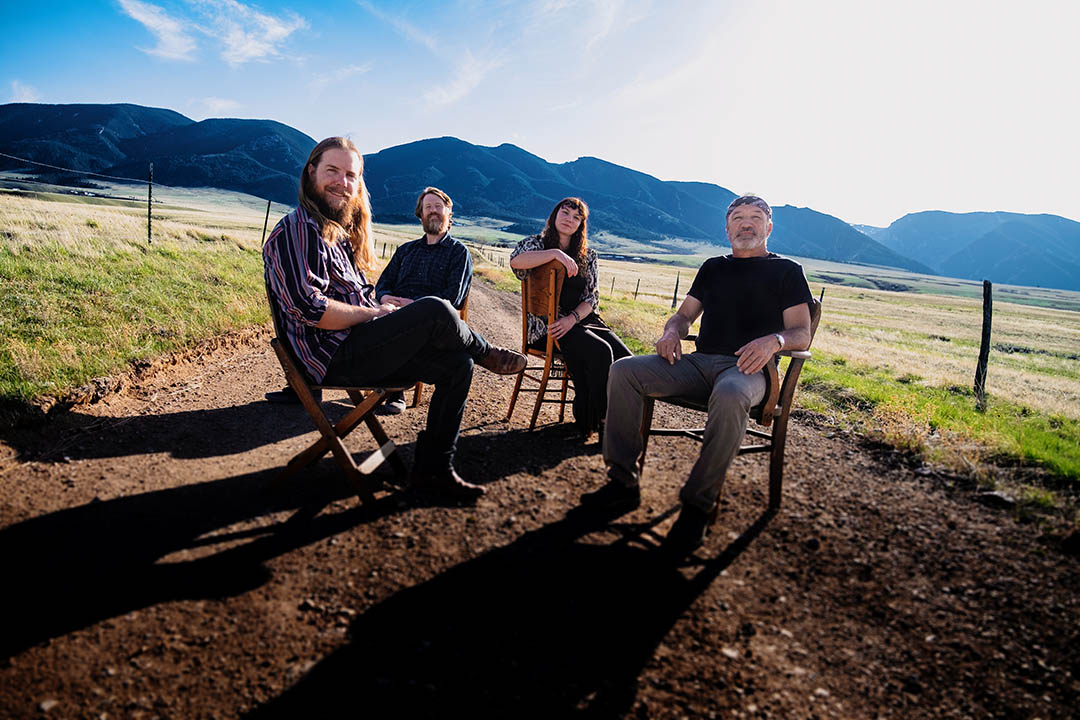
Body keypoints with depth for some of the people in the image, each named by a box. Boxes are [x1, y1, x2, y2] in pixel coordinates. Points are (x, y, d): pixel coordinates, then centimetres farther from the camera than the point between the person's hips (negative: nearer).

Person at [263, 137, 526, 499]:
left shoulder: (341, 231, 20)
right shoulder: (299, 229, -10)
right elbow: (309, 309, -22)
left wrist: (388, 307, 3)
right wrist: (375, 313, -13)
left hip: (358, 348, 10)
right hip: (335, 357, -10)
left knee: (458, 364, -1)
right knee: (435, 311, -25)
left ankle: (433, 468, 3)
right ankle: (487, 354, 9)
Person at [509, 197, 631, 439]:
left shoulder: (588, 256, 16)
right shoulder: (537, 243, 6)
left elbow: (592, 298, 7)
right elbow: (516, 261, -18)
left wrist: (572, 319, -13)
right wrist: (556, 253, -21)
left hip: (582, 319, 5)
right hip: (546, 325, -5)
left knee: (626, 360, -19)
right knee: (600, 352, -30)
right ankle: (592, 422, -16)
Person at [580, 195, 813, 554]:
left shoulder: (787, 271, 13)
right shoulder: (713, 267, 26)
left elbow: (802, 334, 3)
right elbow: (685, 313, 26)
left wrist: (774, 340, -21)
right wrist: (672, 331, 1)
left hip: (747, 367, -4)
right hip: (699, 362, 5)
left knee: (730, 396, -42)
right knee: (624, 371, -18)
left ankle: (698, 505, -28)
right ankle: (623, 484, -17)